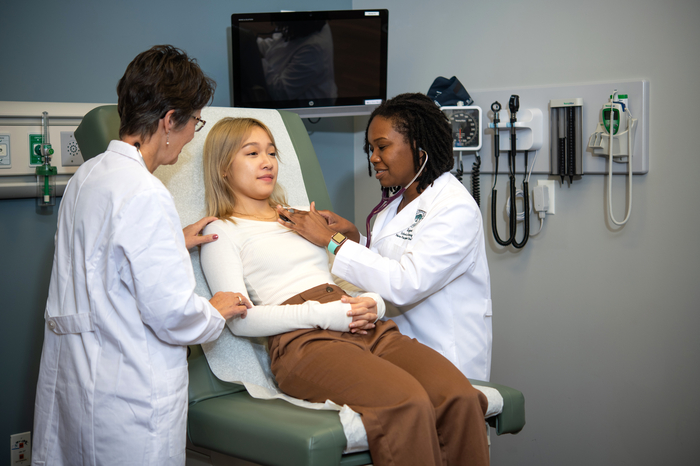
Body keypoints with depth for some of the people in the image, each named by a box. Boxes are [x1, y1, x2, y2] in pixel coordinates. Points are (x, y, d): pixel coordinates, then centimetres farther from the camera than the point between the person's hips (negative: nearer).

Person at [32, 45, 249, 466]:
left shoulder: (88, 175, 7)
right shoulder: (146, 195, -21)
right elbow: (172, 313, -22)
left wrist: (173, 243, 27)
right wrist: (216, 313, -2)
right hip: (129, 395, -9)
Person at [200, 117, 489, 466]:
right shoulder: (222, 232, 12)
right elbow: (241, 319, -3)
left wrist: (371, 304, 2)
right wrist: (323, 313, -13)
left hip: (366, 329, 6)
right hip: (302, 342, -6)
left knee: (460, 397, -24)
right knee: (409, 404, -35)